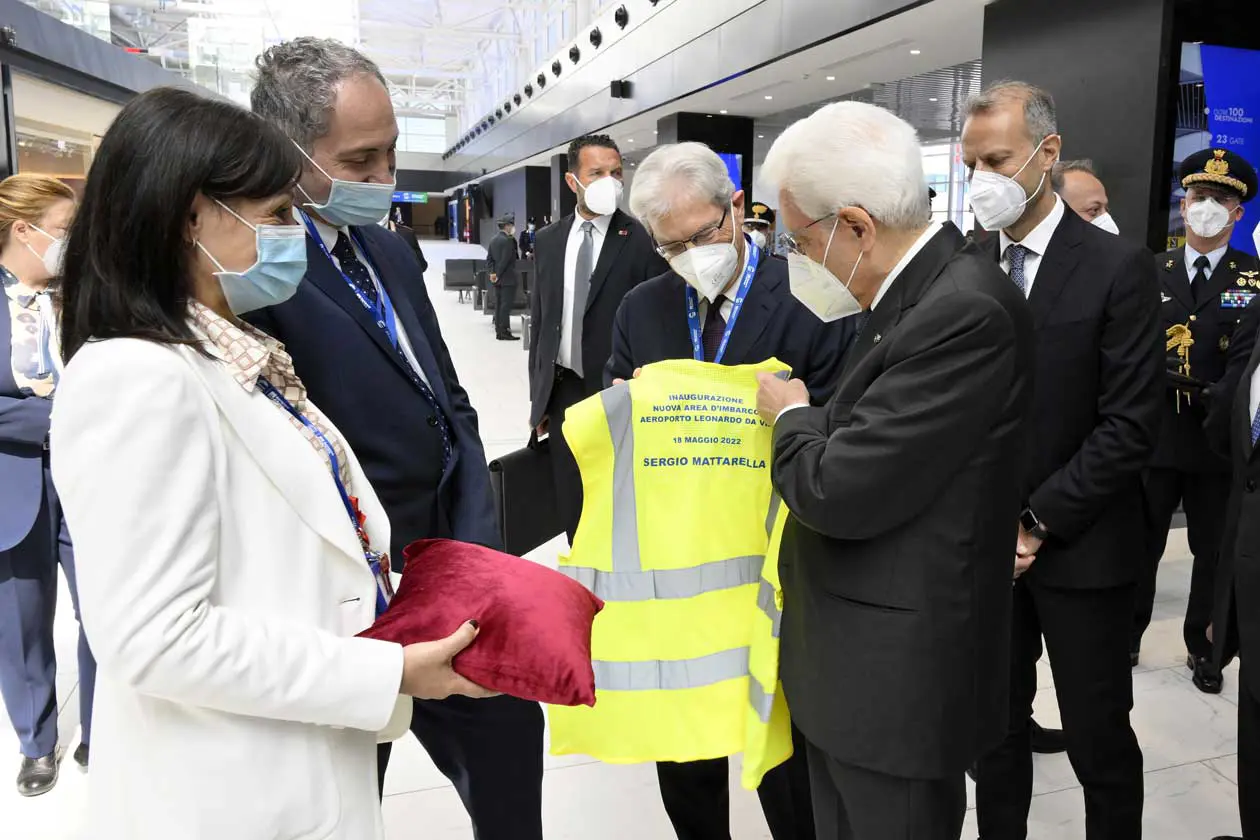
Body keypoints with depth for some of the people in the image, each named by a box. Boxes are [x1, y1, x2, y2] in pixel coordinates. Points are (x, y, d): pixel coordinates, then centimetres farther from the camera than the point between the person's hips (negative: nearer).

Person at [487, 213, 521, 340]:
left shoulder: (493, 240, 12)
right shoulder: (508, 240, -14)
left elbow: (489, 259, 11)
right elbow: (505, 260, -19)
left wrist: (492, 272, 2)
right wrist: (498, 274, -13)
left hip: (497, 279, 8)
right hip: (507, 278, -8)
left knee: (499, 305, 10)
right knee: (506, 305, -7)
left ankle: (499, 331, 13)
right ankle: (504, 332, -8)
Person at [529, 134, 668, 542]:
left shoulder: (643, 240, -7)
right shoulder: (547, 241, 7)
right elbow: (540, 321, 11)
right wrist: (538, 396, 10)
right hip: (563, 391, 4)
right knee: (572, 507, 13)